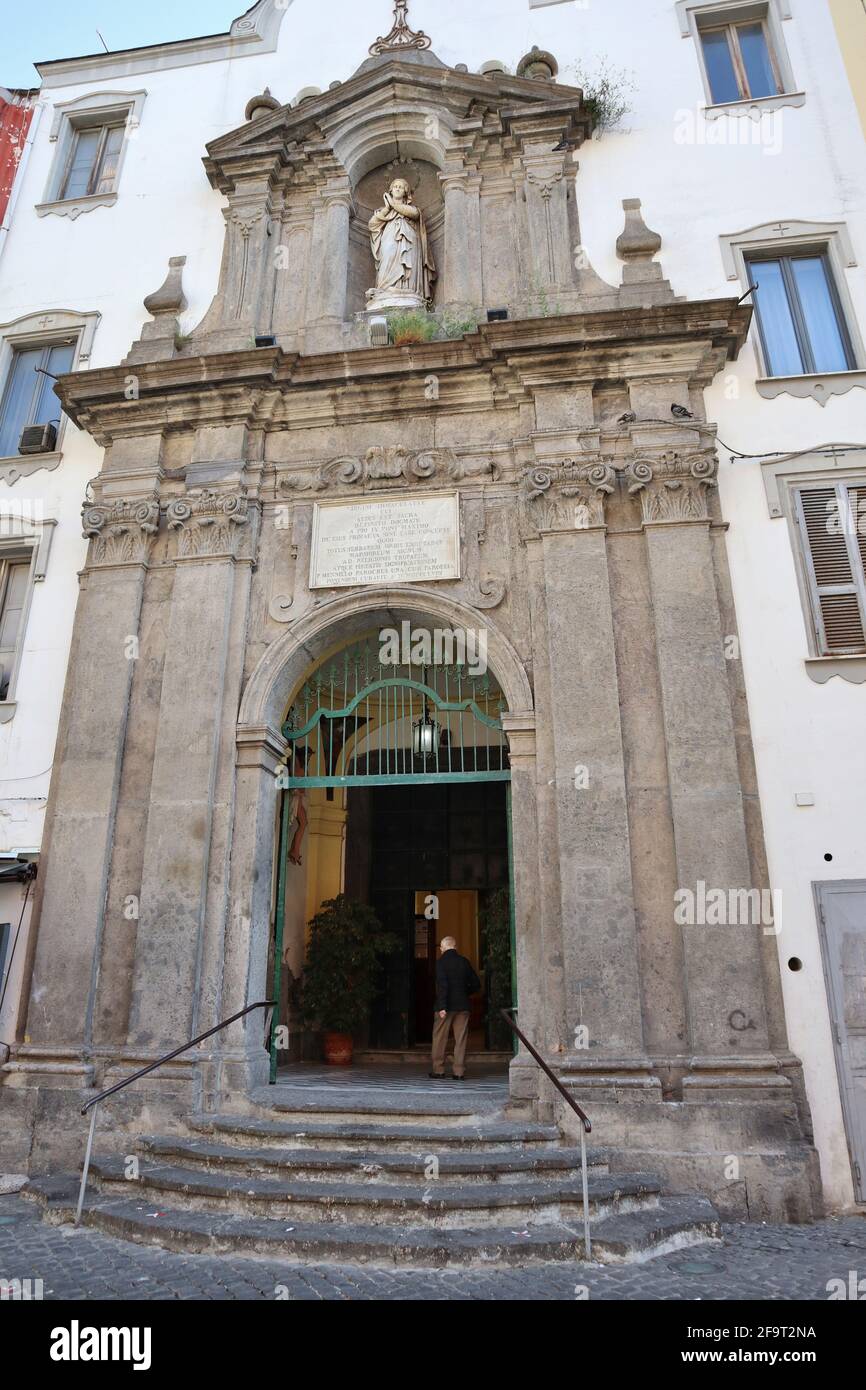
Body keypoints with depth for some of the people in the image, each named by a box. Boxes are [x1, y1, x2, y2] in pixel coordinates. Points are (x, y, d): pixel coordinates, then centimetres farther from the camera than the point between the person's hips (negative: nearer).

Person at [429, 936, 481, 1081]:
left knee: (440, 1038, 8)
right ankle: (459, 1072, 5)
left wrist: (442, 1006, -18)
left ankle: (438, 1070, 11)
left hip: (446, 1007, -4)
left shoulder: (442, 961, -7)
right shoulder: (464, 962, 7)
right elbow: (476, 984, 11)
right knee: (461, 1039, 6)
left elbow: (442, 985, -17)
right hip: (462, 1006, 4)